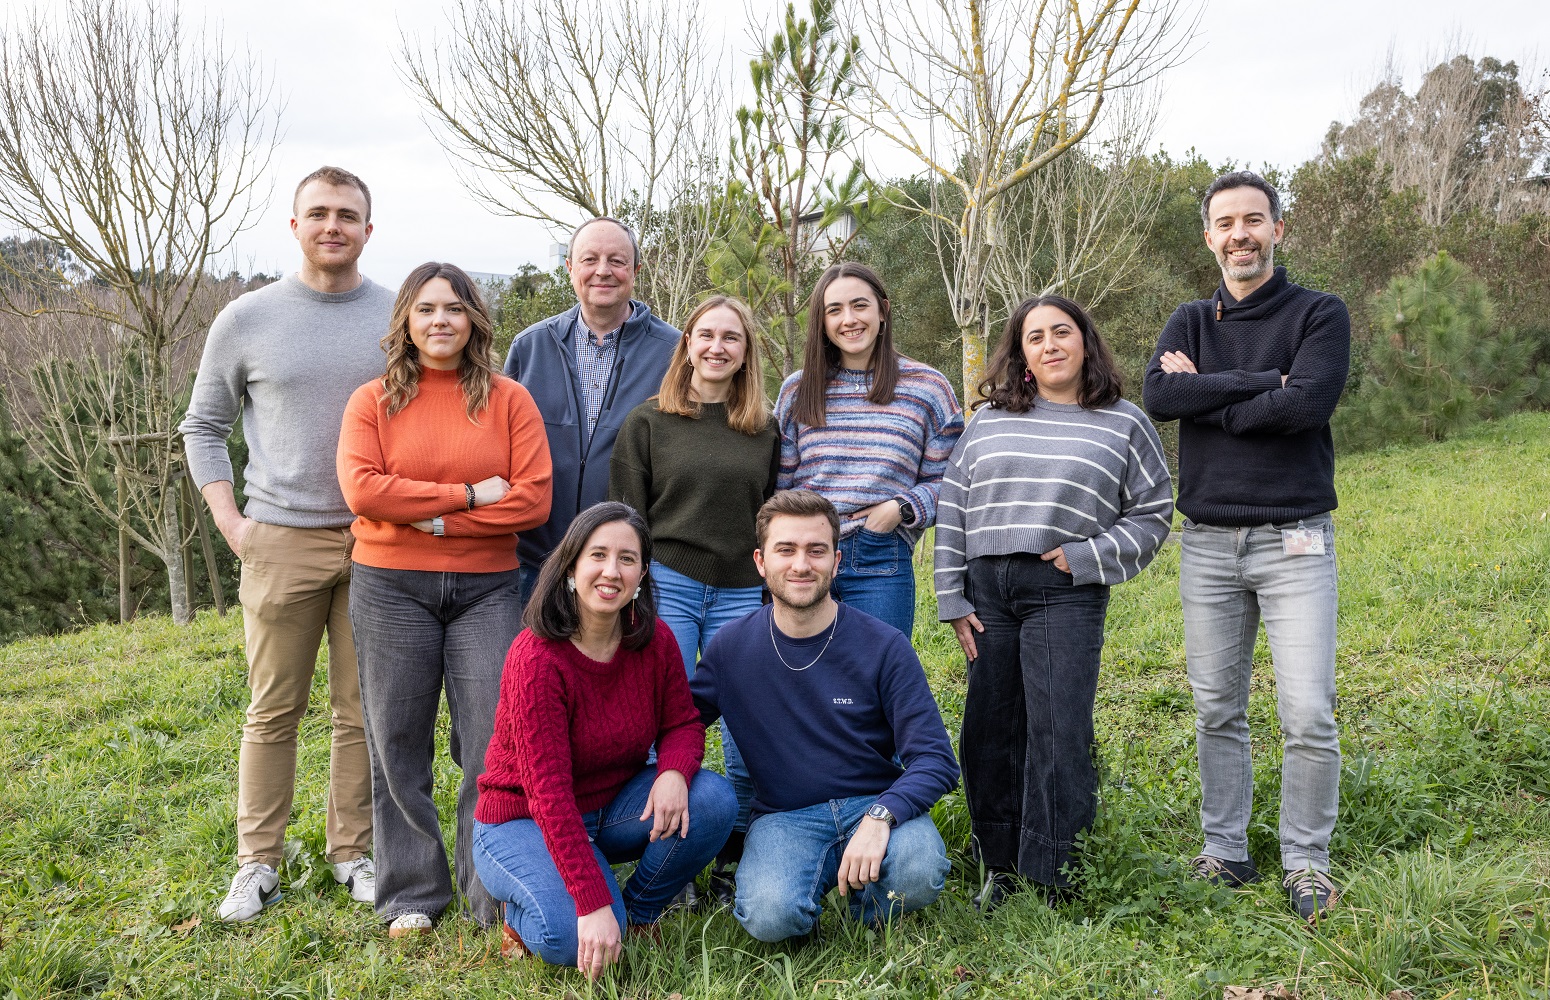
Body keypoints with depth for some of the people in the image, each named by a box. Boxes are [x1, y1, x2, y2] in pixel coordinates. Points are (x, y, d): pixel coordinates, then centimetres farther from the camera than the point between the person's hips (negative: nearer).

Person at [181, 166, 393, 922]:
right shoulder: (247, 320, 4)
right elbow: (203, 427, 11)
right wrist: (230, 521, 1)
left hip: (377, 543, 1)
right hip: (282, 541, 0)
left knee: (362, 710, 7)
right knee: (273, 710, 6)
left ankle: (354, 852, 20)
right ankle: (258, 862, 18)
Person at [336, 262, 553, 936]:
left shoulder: (509, 400, 4)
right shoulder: (372, 402, 5)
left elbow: (534, 498, -6)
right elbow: (362, 490, -11)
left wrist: (438, 520, -12)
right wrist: (468, 493, -13)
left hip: (486, 587, 0)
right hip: (391, 588, 1)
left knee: (493, 740, -2)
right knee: (399, 744, 7)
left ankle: (495, 893, 12)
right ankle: (411, 893, 20)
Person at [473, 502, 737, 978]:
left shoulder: (656, 641, -10)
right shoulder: (536, 658, -26)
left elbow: (683, 723, -1)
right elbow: (549, 792, -29)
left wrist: (674, 771, -29)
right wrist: (594, 904, -34)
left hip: (614, 805, 6)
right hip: (523, 820, -5)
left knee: (714, 798, -21)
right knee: (574, 938, -30)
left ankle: (639, 911, 3)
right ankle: (524, 910, 6)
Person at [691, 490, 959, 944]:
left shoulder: (884, 646, -6)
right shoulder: (731, 647, 0)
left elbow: (936, 760, -9)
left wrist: (879, 816, -28)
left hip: (876, 805, 0)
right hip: (784, 817, 0)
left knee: (919, 876, -32)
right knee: (771, 916, -31)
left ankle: (870, 906, 4)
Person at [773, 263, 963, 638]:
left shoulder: (927, 387, 5)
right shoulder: (798, 390, 12)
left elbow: (947, 480, 6)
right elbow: (779, 485, 14)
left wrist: (902, 509, -12)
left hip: (880, 566, -2)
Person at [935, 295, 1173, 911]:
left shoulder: (1124, 424, 6)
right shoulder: (989, 421, 12)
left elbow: (1153, 515, 6)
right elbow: (953, 510, 11)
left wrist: (1085, 557, -7)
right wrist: (952, 599, 4)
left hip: (1065, 595, -3)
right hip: (987, 591, 3)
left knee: (1058, 734, -6)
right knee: (990, 732, 6)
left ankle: (1055, 877, 6)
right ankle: (1001, 868, 20)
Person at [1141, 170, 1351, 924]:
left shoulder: (1319, 314, 2)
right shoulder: (1191, 322, 11)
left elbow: (1307, 404, -16)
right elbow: (1158, 397, -9)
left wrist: (1206, 397, -8)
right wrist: (1262, 381, -13)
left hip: (1294, 540, -3)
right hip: (1208, 543, 3)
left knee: (1309, 715, -6)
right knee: (1217, 712, 9)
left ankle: (1306, 861, 12)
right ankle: (1224, 852, 22)